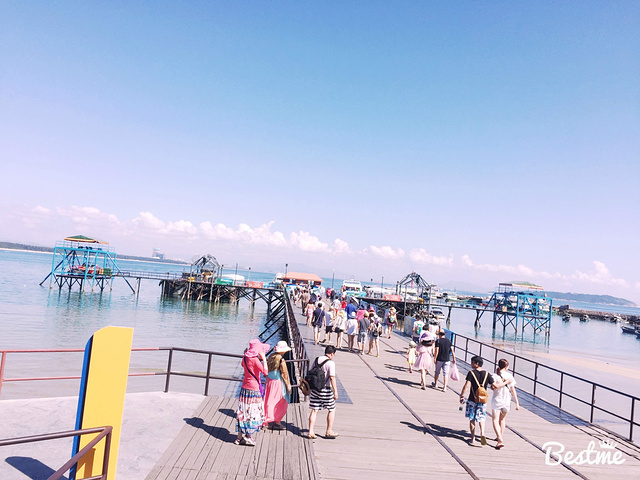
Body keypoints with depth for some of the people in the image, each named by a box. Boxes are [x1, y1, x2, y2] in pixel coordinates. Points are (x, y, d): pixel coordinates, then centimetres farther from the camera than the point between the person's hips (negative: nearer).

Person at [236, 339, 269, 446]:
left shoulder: (245, 358, 4)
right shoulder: (255, 360, -19)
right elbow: (265, 372, -25)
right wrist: (264, 359, -21)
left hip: (244, 388, 8)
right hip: (254, 389, -7)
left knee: (243, 412, 12)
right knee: (253, 413, 4)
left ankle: (240, 437, 18)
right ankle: (249, 437, 8)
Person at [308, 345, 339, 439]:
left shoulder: (317, 360, 7)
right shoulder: (330, 363, -13)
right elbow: (332, 377, -19)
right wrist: (335, 391, -18)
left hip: (315, 388, 6)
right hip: (325, 390, -6)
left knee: (314, 410, 10)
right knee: (332, 410, 12)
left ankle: (311, 431, 8)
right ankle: (329, 432, 18)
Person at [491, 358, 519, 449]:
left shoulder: (495, 376, -11)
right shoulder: (509, 376, -6)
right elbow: (513, 391, -5)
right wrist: (517, 403, 0)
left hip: (496, 401, -3)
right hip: (506, 401, 3)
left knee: (495, 420, 0)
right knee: (502, 419, 24)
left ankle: (500, 440, -16)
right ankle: (501, 436, 37)